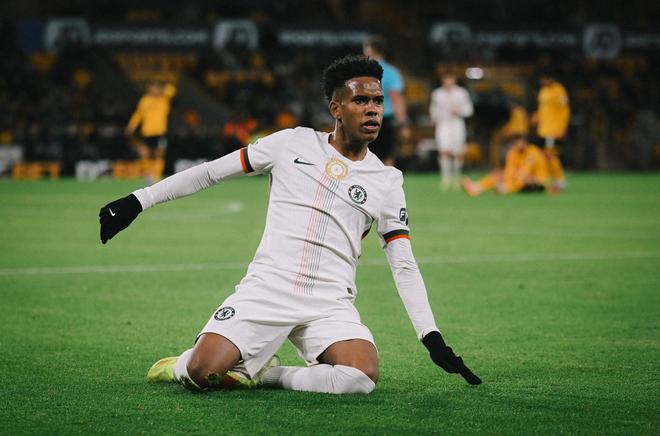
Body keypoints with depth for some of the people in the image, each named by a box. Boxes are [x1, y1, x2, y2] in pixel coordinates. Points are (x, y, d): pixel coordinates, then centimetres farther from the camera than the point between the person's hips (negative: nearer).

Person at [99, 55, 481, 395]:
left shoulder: (387, 181, 10)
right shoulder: (293, 143, 7)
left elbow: (404, 265, 11)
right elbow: (213, 171, 11)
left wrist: (433, 339, 2)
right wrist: (138, 201, 7)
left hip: (331, 304, 2)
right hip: (267, 288, -2)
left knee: (363, 377, -30)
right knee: (202, 372, -25)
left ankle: (262, 374, -4)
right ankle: (181, 366, 14)